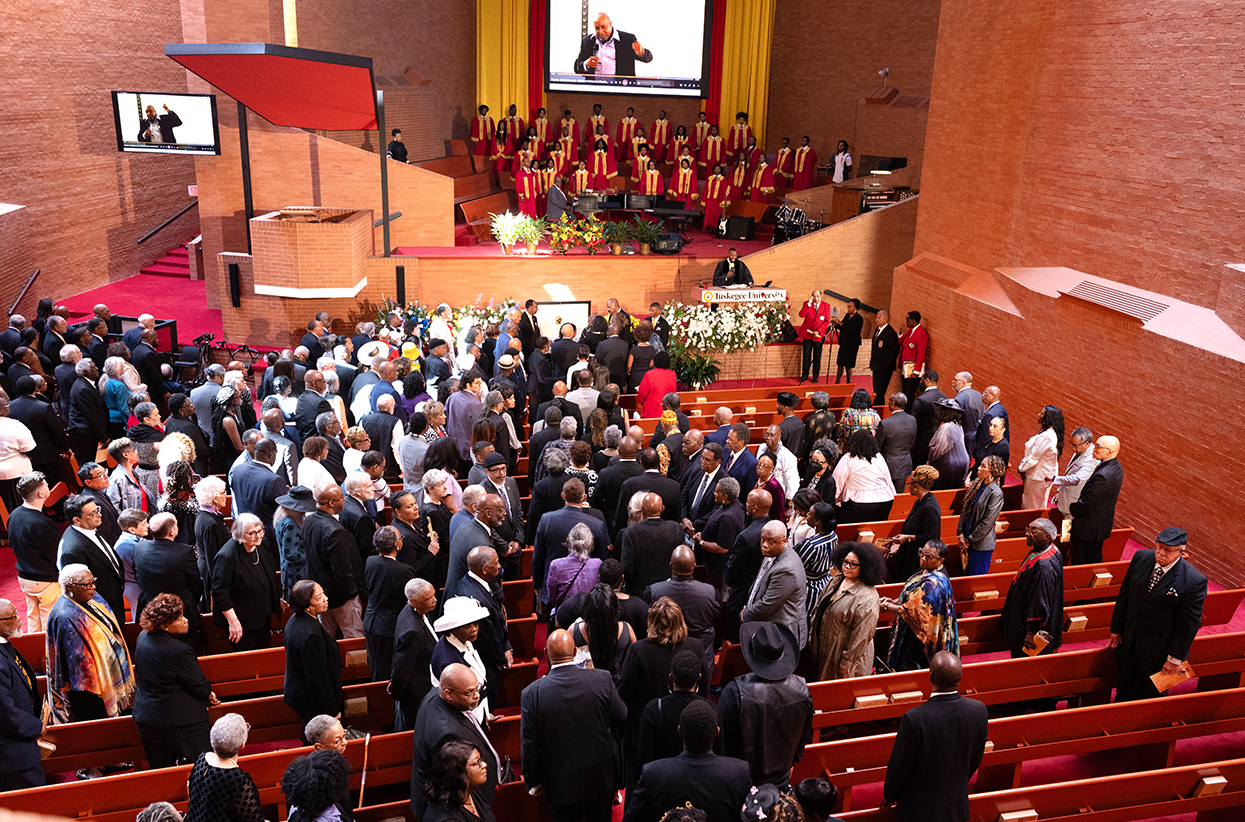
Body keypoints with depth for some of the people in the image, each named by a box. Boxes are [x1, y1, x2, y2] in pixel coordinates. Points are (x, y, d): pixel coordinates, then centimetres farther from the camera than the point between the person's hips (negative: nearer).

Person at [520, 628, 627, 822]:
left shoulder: (531, 693, -20)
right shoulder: (602, 680, -19)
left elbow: (530, 744, -11)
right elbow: (620, 719, -5)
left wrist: (533, 782, 3)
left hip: (560, 783, -1)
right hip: (600, 777, 1)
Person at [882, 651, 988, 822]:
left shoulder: (914, 719, -33)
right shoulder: (978, 710, -18)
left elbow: (899, 766, -18)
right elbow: (976, 759, 0)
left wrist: (889, 795, 2)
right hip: (957, 805, 4)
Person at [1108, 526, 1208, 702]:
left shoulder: (1194, 581, -24)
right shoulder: (1141, 558, -9)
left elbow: (1189, 623, -16)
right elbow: (1124, 594, 2)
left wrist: (1176, 658, -10)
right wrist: (1117, 628, 7)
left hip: (1158, 652, -4)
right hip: (1128, 641, 4)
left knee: (1152, 695, 19)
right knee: (1126, 690, 22)